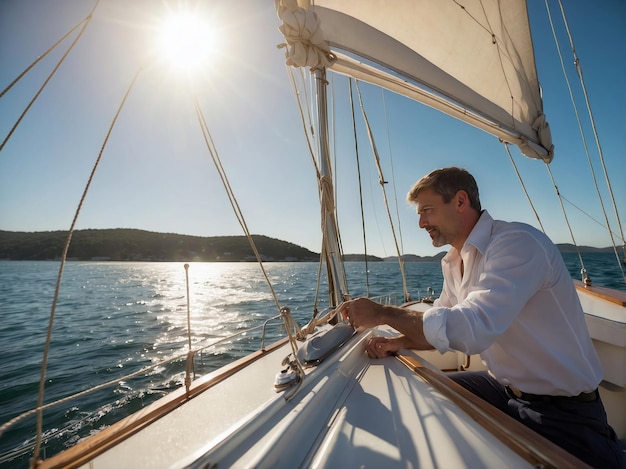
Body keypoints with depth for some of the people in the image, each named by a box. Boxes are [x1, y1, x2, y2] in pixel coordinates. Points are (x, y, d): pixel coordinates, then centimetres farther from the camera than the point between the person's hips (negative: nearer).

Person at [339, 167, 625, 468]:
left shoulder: (518, 243, -25)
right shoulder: (453, 262, 1)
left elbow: (471, 329, -37)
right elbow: (442, 324, 8)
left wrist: (383, 313, -27)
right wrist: (399, 342, -10)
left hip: (562, 410, -7)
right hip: (503, 387, 7)